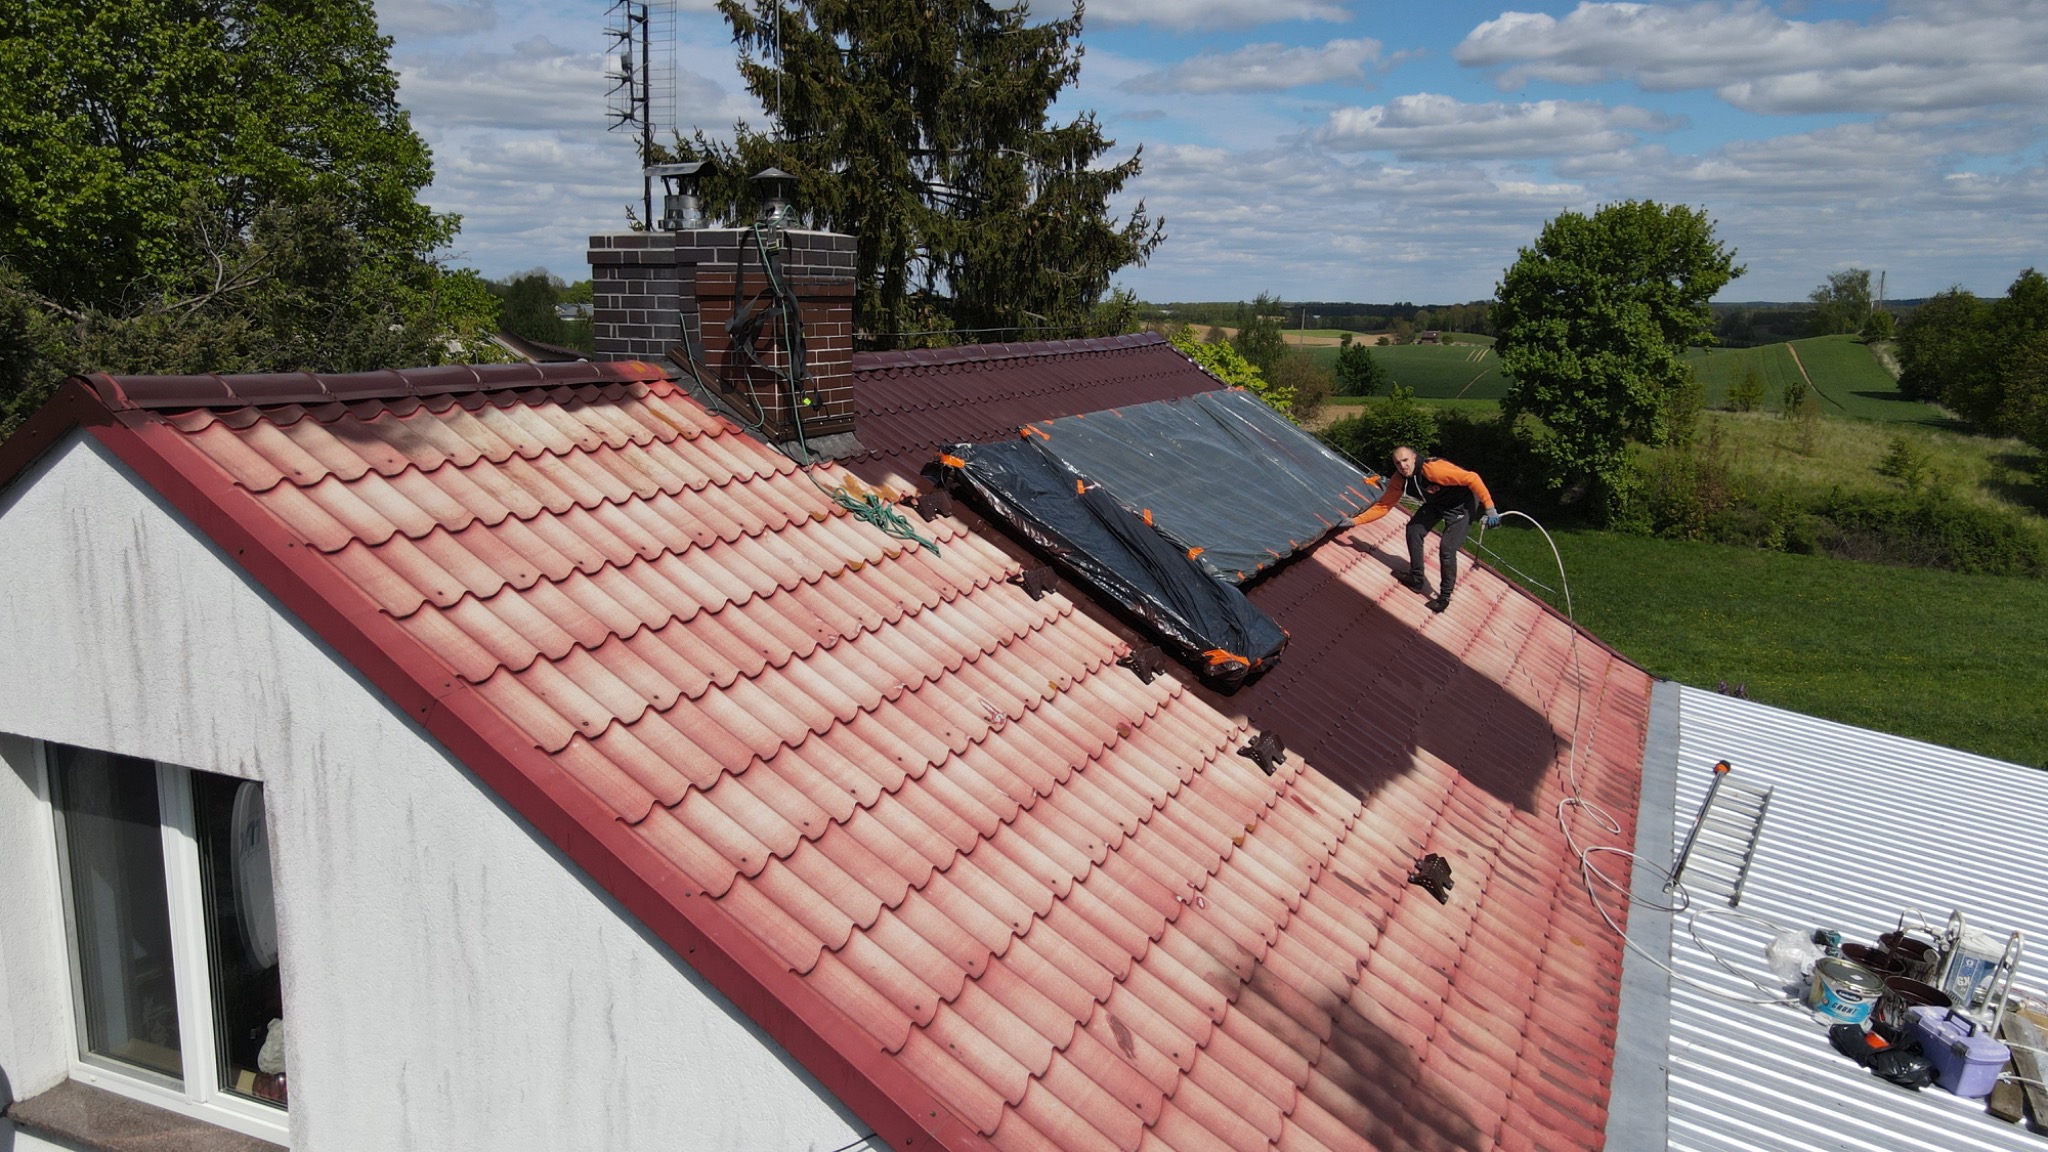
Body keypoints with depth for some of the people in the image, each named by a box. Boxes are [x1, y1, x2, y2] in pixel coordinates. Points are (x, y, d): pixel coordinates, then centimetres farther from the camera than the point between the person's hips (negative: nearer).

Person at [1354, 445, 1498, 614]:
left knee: (1446, 548, -14)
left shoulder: (1434, 469, -38)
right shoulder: (1398, 480, -15)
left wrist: (1489, 508, -33)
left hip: (1462, 505, -7)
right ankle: (1416, 579, 19)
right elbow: (1382, 506, -7)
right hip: (1436, 503, 7)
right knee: (1414, 530, 0)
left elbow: (1472, 478, -34)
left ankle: (1444, 597, 3)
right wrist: (1356, 521, -17)